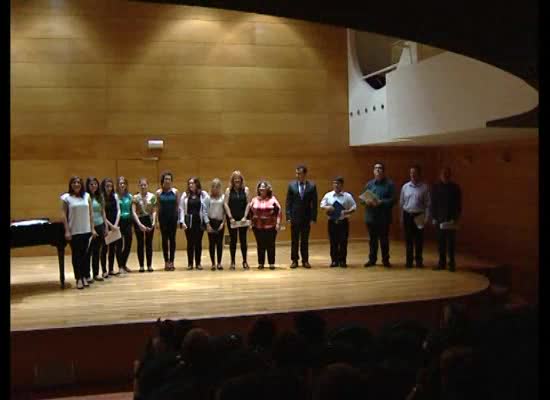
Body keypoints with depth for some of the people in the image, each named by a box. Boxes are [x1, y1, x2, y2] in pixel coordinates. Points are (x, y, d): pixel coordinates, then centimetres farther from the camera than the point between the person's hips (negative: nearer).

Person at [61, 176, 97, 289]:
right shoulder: (66, 198, -3)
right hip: (74, 231, -3)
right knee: (76, 254, 2)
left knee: (84, 254, 7)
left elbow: (91, 213, 7)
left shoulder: (87, 196, 6)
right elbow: (63, 215, -4)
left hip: (86, 230, 3)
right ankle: (78, 279, 7)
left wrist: (92, 228, 4)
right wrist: (67, 231, -10)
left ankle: (84, 277, 17)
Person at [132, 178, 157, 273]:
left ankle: (149, 265, 11)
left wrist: (154, 222, -13)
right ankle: (141, 265, 10)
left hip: (149, 220, 0)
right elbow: (133, 212, -8)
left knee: (149, 243, 4)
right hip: (139, 221, 0)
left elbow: (154, 211, 1)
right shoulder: (136, 197, -1)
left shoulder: (152, 196, 1)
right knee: (140, 243, 4)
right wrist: (139, 224, -18)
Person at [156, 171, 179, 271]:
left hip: (173, 217, 0)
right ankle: (166, 261, 11)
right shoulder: (159, 192, 2)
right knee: (164, 239, 4)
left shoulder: (175, 191, 1)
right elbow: (158, 207, 4)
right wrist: (157, 219, -1)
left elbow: (178, 205, 1)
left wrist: (179, 218, -4)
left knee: (172, 239, 3)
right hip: (163, 217, 0)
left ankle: (171, 261, 8)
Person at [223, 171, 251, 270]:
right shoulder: (228, 190, 1)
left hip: (242, 218, 0)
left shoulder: (245, 189, 2)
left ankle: (244, 261, 13)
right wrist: (230, 217, -10)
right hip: (232, 218, 0)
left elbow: (248, 203, -1)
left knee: (243, 239, 3)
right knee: (233, 240, 5)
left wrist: (245, 216, -9)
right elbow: (225, 204, -3)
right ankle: (232, 262, 11)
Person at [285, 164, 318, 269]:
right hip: (295, 217, 0)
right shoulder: (291, 185, 0)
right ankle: (294, 260, 13)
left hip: (306, 218, 0)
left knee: (305, 240, 7)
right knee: (294, 240, 5)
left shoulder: (312, 186, -1)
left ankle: (305, 260, 15)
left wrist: (313, 218, -6)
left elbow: (314, 203, 0)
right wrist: (288, 217, -6)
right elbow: (288, 202, 1)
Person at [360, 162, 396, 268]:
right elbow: (361, 198, 11)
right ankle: (372, 259, 18)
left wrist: (380, 202, -19)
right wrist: (366, 201, -12)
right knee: (372, 239, 9)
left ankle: (385, 260, 15)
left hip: (384, 217, -3)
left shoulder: (389, 184, -1)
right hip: (370, 217, 3)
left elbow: (393, 200, -8)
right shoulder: (369, 184, 11)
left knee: (384, 239, 4)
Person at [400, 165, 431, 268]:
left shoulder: (424, 187, -3)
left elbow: (427, 204, -3)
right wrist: (401, 218, 6)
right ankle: (409, 260, 16)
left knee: (419, 240, 4)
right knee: (408, 239, 7)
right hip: (407, 215, 2)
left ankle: (419, 260, 15)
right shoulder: (405, 187, 5)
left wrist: (426, 218, -8)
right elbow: (401, 203, 8)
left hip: (419, 216, -2)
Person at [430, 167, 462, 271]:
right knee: (441, 241, 4)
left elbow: (458, 204, 3)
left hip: (451, 219, -2)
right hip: (439, 219, 2)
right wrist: (433, 218, 1)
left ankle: (452, 263, 6)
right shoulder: (435, 187, 8)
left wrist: (455, 218, -6)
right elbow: (433, 203, 8)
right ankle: (442, 263, 10)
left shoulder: (455, 188, 4)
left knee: (451, 242, -1)